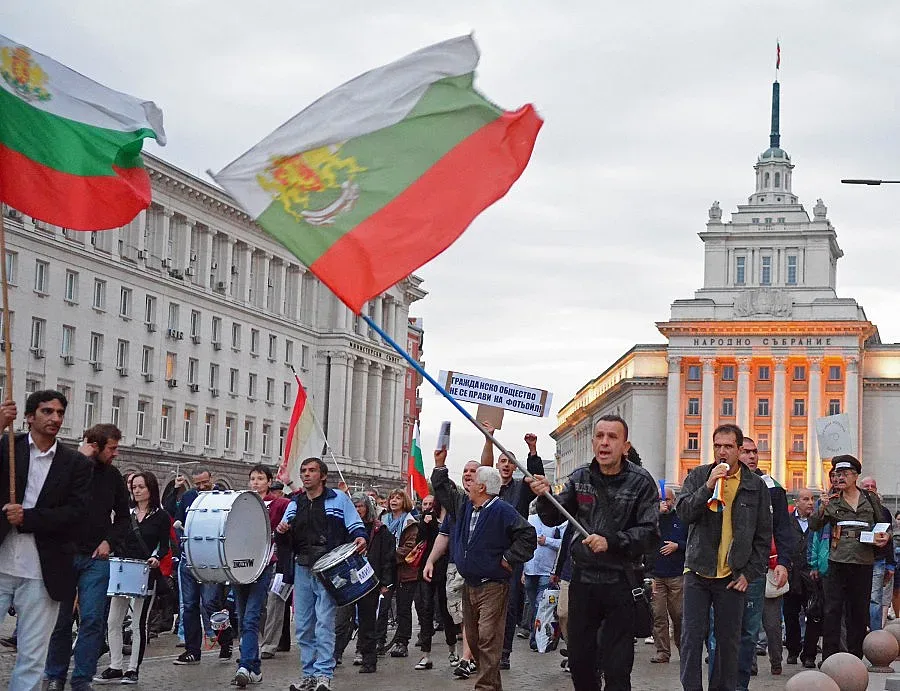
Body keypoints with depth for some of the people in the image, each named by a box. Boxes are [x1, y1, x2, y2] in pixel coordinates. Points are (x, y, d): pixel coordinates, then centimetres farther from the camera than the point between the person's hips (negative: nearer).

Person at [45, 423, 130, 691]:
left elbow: (123, 517, 17)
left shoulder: (112, 475, 7)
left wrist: (109, 541, 0)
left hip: (96, 558, 2)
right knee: (60, 619, 4)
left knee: (92, 618, -6)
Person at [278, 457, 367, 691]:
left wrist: (360, 538, -20)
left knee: (324, 622, -13)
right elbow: (284, 541, 18)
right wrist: (282, 532, -5)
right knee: (303, 625, 6)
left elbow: (356, 526, 1)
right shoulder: (295, 505, 17)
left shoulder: (339, 499, 4)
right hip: (302, 568, 5)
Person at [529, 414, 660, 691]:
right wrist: (544, 497, -13)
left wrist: (611, 541, -25)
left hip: (620, 582, -4)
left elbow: (650, 534, -13)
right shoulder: (580, 477, 4)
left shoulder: (641, 482, -9)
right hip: (582, 578, 4)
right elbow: (553, 518, 8)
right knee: (579, 661, 14)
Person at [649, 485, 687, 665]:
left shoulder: (682, 519, 8)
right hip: (655, 574, 0)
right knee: (658, 615, -2)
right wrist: (657, 513, -14)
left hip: (677, 575, 0)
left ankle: (683, 647, 19)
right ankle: (662, 651, 3)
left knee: (679, 614, 2)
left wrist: (677, 545, -7)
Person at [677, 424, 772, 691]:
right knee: (692, 636, -2)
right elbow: (683, 512, -10)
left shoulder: (756, 485, 4)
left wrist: (749, 573, -1)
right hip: (698, 571, 0)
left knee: (729, 641, 6)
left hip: (733, 576, 0)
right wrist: (708, 487, -22)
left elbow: (763, 536, 6)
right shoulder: (698, 477, 4)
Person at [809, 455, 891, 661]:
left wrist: (885, 536, -3)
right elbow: (814, 526, -1)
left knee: (859, 612, 7)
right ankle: (829, 657, -3)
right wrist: (822, 509, -19)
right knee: (832, 611, -5)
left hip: (864, 562, 1)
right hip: (838, 562, -1)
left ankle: (855, 657, 16)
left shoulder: (871, 500, 9)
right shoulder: (832, 500, 6)